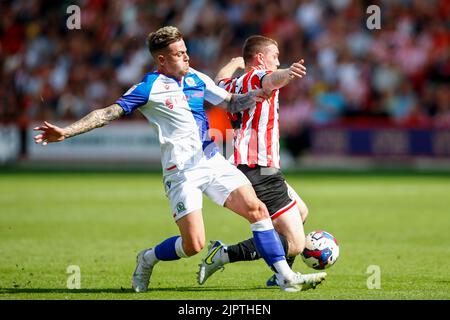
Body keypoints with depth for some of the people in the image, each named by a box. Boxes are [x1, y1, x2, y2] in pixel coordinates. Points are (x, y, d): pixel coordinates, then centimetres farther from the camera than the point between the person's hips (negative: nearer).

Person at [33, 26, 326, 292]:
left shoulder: (196, 78, 12)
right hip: (182, 171, -6)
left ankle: (287, 277, -3)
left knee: (257, 209, -8)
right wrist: (66, 131, -17)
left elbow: (232, 103, 19)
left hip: (213, 161, 6)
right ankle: (148, 259, 19)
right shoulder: (148, 88, -6)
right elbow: (110, 113, -8)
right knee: (193, 245, -12)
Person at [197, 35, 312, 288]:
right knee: (295, 244, -13)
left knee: (301, 212, 31)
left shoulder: (232, 86, 17)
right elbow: (270, 79, -35)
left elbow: (221, 80, 44)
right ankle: (225, 255, -20)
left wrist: (234, 63, 63)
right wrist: (287, 74, -58)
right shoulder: (257, 76, -8)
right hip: (260, 171, -10)